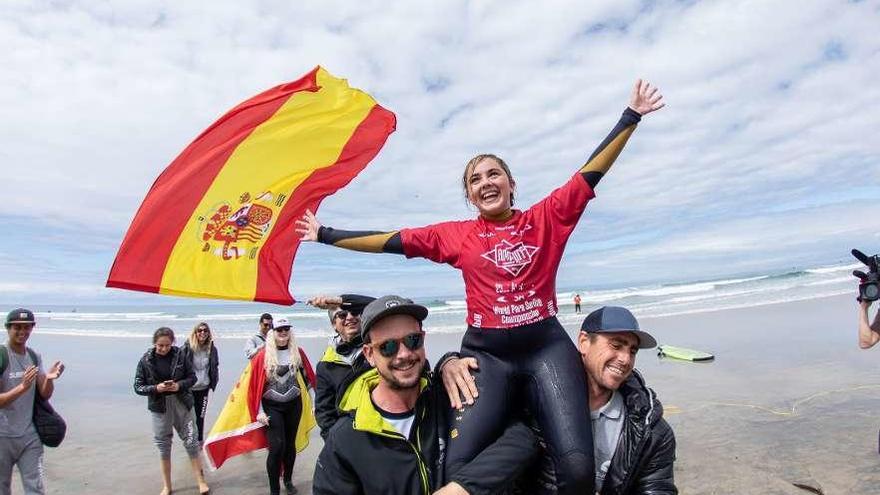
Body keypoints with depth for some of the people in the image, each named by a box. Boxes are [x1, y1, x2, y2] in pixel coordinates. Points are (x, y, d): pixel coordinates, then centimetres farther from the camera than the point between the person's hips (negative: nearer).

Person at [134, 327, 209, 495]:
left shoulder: (180, 355, -8)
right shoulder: (146, 360, -7)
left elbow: (192, 377, 0)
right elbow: (138, 387, -3)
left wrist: (179, 385, -19)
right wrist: (156, 388, -20)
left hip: (182, 404, 0)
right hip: (160, 407, 0)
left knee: (191, 442, 3)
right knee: (163, 447, 11)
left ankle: (201, 481, 16)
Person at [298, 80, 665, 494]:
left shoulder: (545, 217, 8)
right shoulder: (456, 235, 8)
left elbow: (591, 173, 9)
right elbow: (389, 241, 11)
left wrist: (631, 116, 9)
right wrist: (326, 236, 14)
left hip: (547, 347, 0)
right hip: (486, 353, 1)